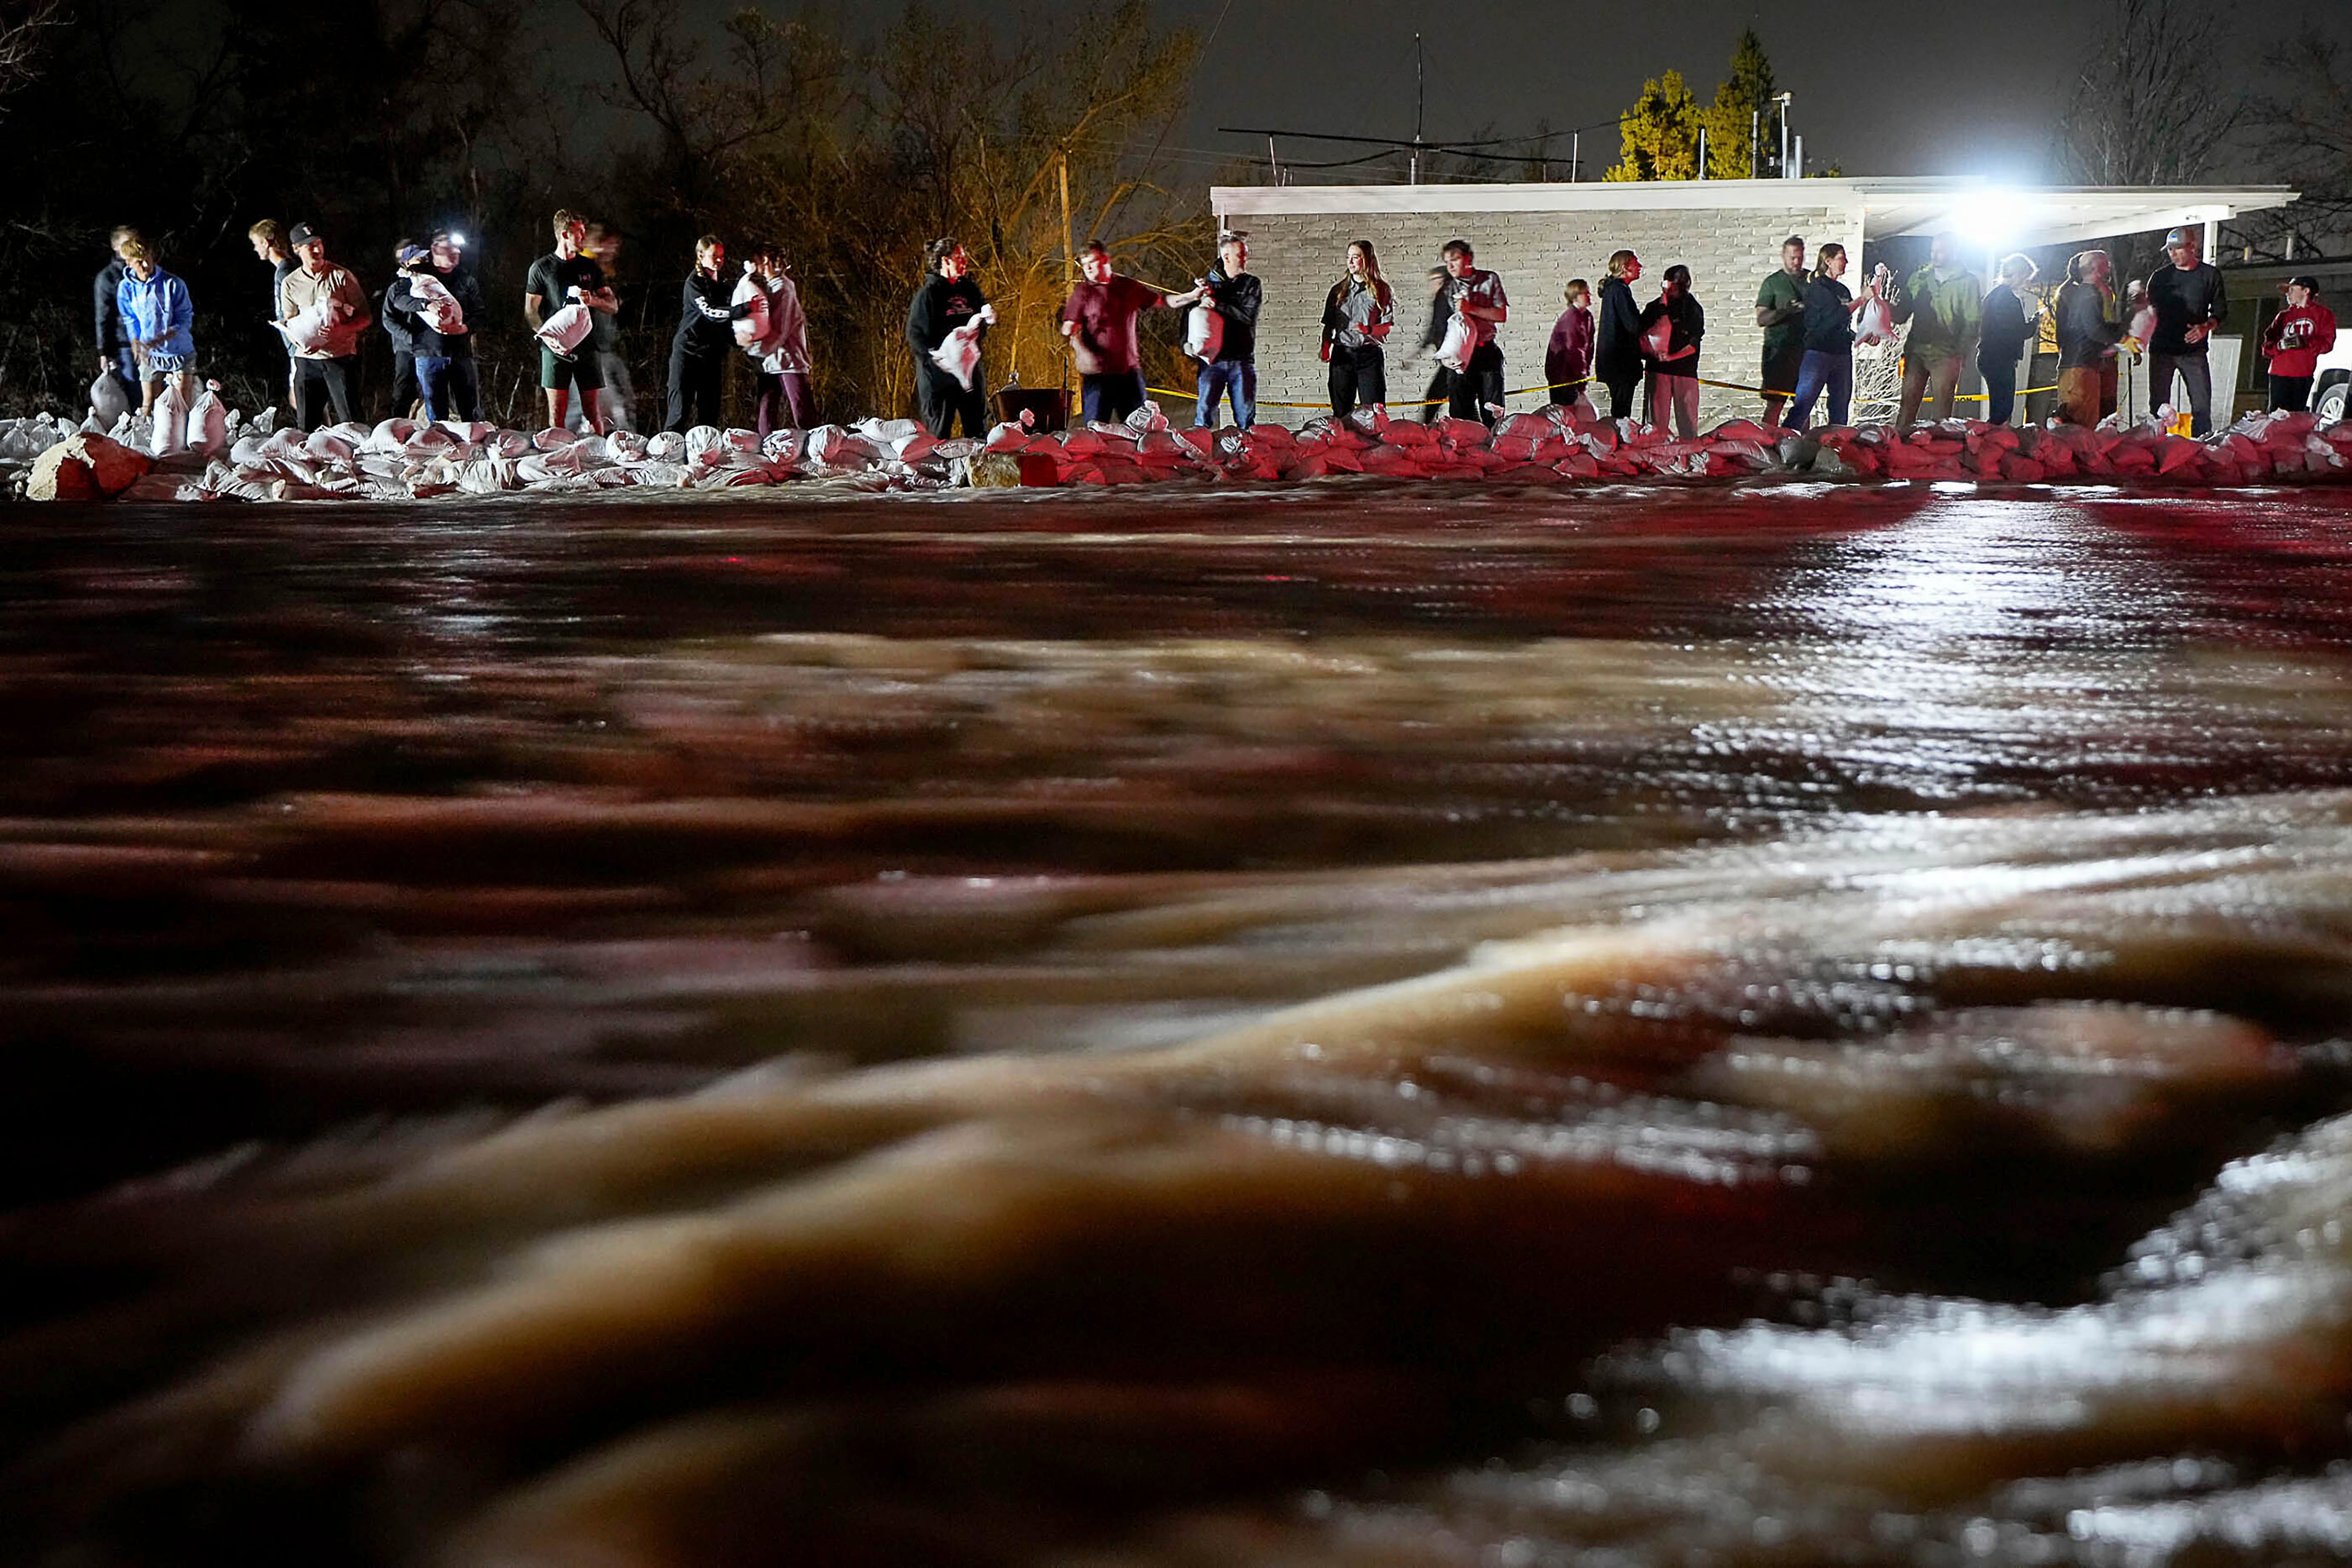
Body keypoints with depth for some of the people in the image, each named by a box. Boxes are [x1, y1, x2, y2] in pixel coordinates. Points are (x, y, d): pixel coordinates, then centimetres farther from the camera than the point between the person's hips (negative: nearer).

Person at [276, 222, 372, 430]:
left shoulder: (341, 277, -1)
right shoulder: (290, 284, 8)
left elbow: (365, 318, 1)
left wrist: (337, 333, -17)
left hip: (340, 356, -3)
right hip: (307, 360, 3)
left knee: (349, 423, -8)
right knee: (306, 426, 3)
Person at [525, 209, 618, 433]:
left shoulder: (590, 268, 14)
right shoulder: (541, 268, 5)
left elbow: (613, 307, 15)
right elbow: (530, 313, 4)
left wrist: (593, 301, -8)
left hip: (587, 347, 3)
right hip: (556, 349, -3)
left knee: (593, 412, 0)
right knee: (556, 415, -4)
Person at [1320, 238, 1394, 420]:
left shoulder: (1381, 290, 5)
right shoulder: (1338, 291, 15)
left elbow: (1387, 326, -1)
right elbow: (1329, 325, 15)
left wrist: (1370, 330, -21)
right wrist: (1325, 349, -1)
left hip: (1370, 354, -3)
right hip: (1343, 354, 3)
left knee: (1374, 411, -10)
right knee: (1342, 411, 1)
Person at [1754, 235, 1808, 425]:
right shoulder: (1773, 282, 3)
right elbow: (1761, 319, -5)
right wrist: (1784, 312, -20)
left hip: (1806, 349, 4)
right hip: (1779, 350, -4)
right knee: (1774, 404, -9)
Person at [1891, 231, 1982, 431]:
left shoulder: (1967, 282, 2)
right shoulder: (1919, 279, 15)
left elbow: (1973, 322, -3)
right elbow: (1902, 315, 16)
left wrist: (1961, 354, -11)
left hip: (1945, 355, -4)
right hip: (1916, 351, 4)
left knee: (1941, 414, -4)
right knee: (1907, 407, 1)